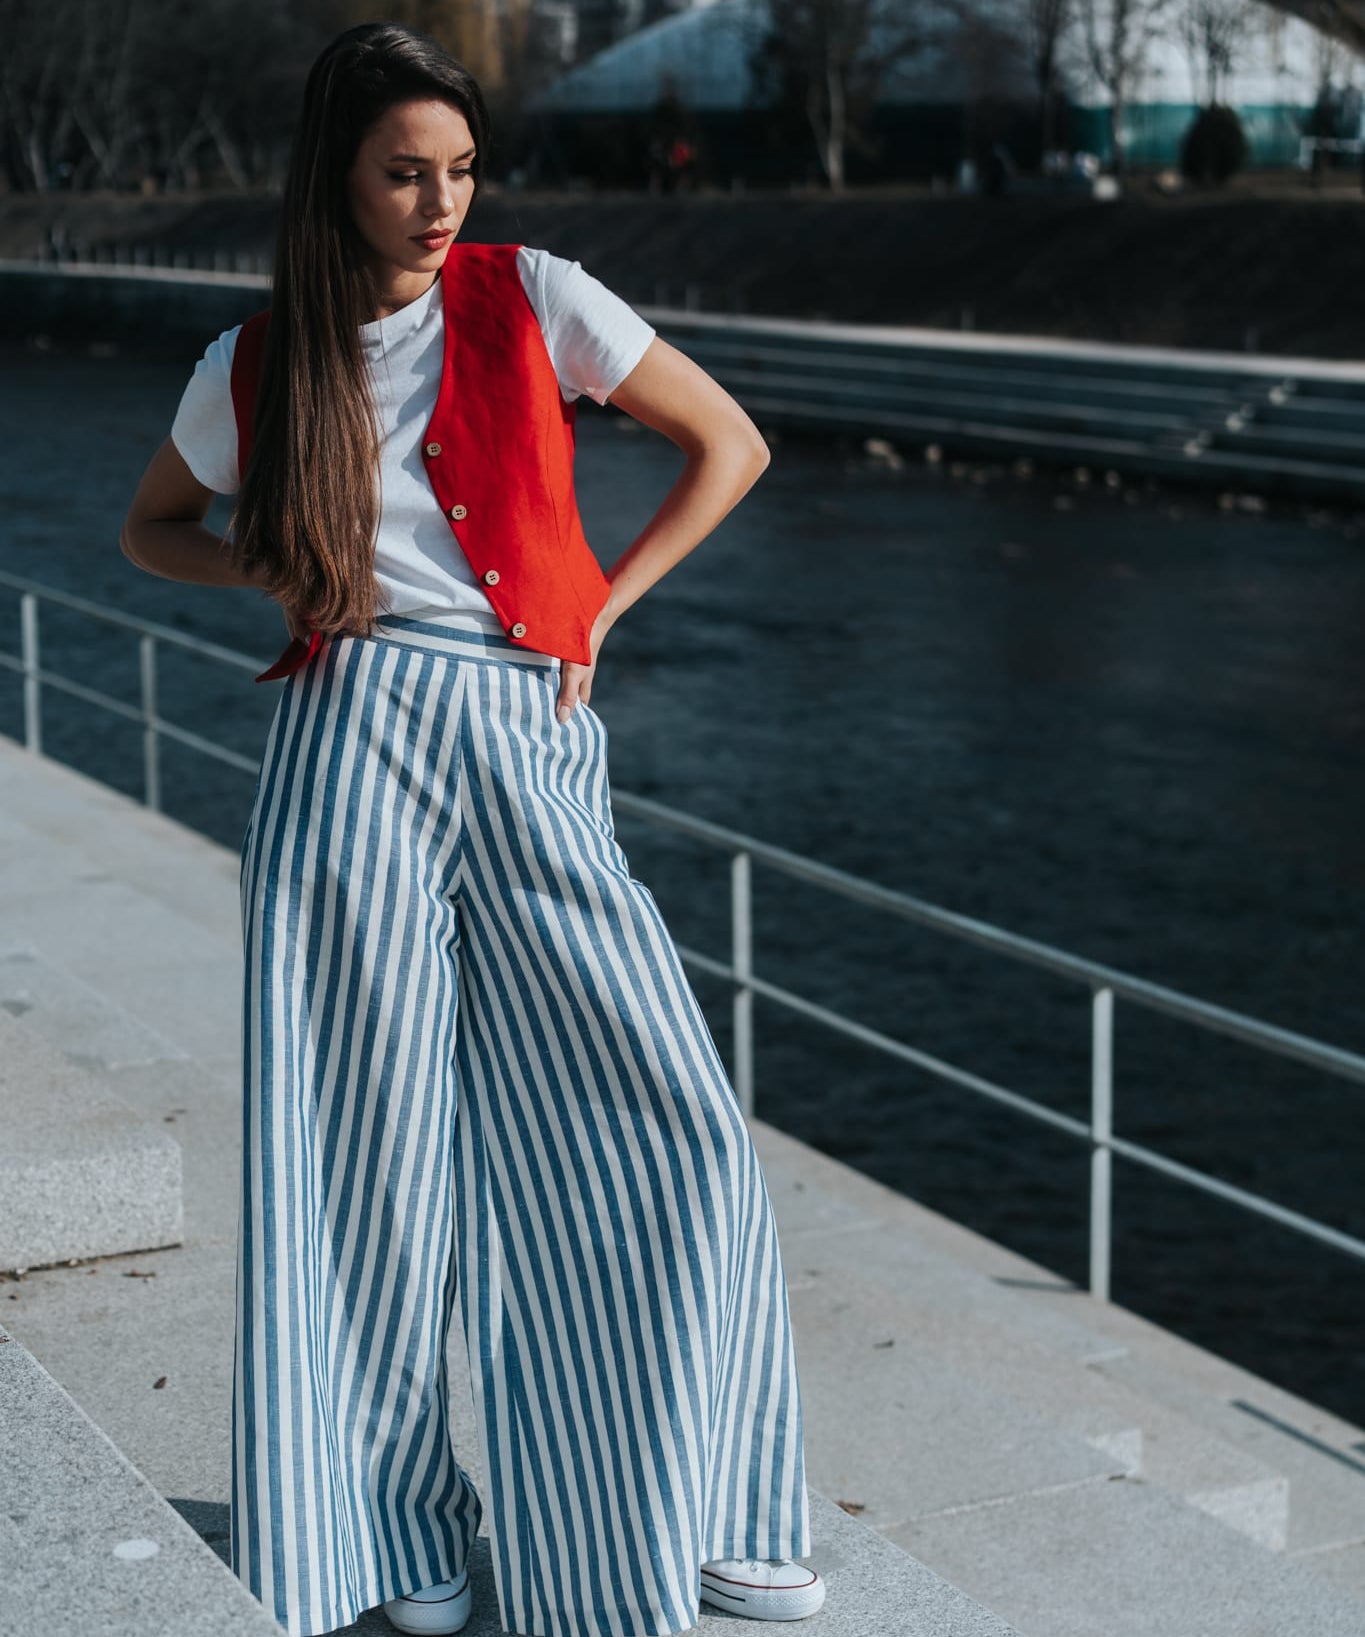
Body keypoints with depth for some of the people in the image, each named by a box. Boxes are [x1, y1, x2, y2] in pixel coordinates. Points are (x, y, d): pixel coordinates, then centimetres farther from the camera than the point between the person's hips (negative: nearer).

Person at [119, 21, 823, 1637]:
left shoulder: (533, 298, 4)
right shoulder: (258, 367, 7)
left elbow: (729, 444, 10)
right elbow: (152, 524, 24)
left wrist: (595, 609, 5)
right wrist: (283, 575, 4)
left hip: (529, 748, 0)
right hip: (356, 736, 0)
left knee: (666, 1123, -4)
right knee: (374, 1137, 1)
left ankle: (671, 1506, 13)